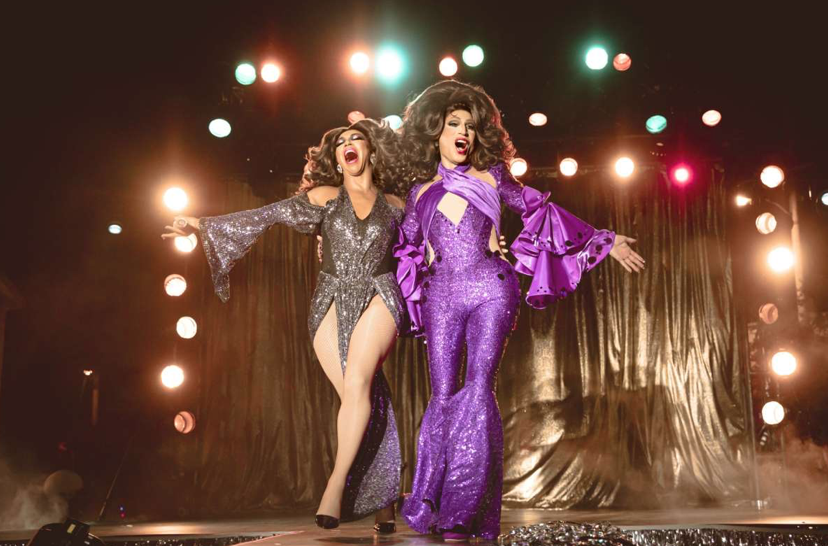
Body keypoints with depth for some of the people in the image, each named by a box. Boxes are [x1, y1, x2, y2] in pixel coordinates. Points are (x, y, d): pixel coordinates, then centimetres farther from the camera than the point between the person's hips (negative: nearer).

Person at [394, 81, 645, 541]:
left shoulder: (490, 175, 9)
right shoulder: (420, 193, 15)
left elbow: (539, 209, 16)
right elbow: (408, 250, 29)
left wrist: (604, 240, 18)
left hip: (490, 290, -2)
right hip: (442, 297, 2)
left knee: (479, 387, -15)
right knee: (444, 396, -4)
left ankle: (464, 517, -14)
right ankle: (430, 506, 4)